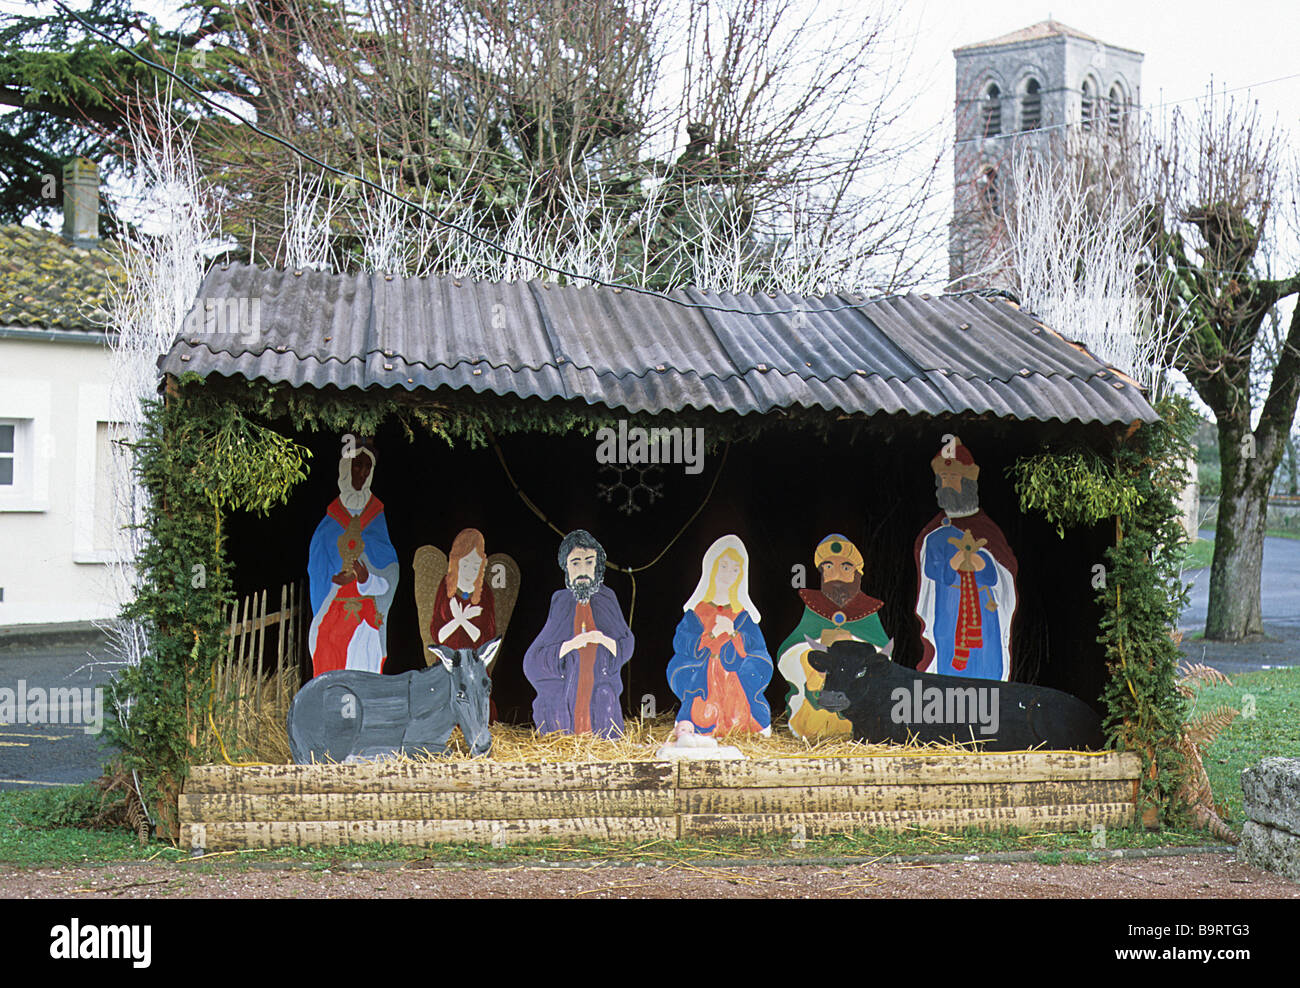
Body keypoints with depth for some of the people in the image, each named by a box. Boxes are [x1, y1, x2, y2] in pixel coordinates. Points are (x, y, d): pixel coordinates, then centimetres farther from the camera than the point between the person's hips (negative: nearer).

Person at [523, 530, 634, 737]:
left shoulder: (607, 600, 6)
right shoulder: (560, 602, 1)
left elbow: (627, 647, 7)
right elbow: (534, 660, -3)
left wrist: (605, 640, -13)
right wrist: (570, 645, -17)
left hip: (601, 696, 1)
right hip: (563, 700, -1)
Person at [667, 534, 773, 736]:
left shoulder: (743, 613, 13)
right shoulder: (696, 610, 9)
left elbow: (758, 648, 3)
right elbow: (680, 643, -3)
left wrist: (733, 632, -12)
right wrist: (712, 634, -15)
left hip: (737, 679, 1)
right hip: (702, 680, -1)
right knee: (704, 718, -23)